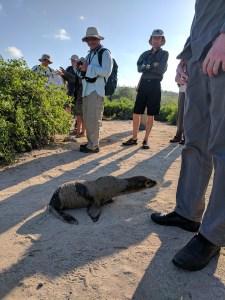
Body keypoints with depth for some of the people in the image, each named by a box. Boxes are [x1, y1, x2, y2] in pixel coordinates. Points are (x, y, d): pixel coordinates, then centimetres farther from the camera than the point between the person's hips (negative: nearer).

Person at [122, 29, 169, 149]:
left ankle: (146, 140, 7)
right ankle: (134, 138, 9)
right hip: (143, 83, 3)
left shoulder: (164, 54, 6)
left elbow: (161, 70, -11)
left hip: (155, 85, -3)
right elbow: (139, 68, -2)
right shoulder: (145, 54, 15)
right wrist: (152, 66, -10)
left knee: (150, 115, -1)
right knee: (136, 113, 0)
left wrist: (146, 67, -5)